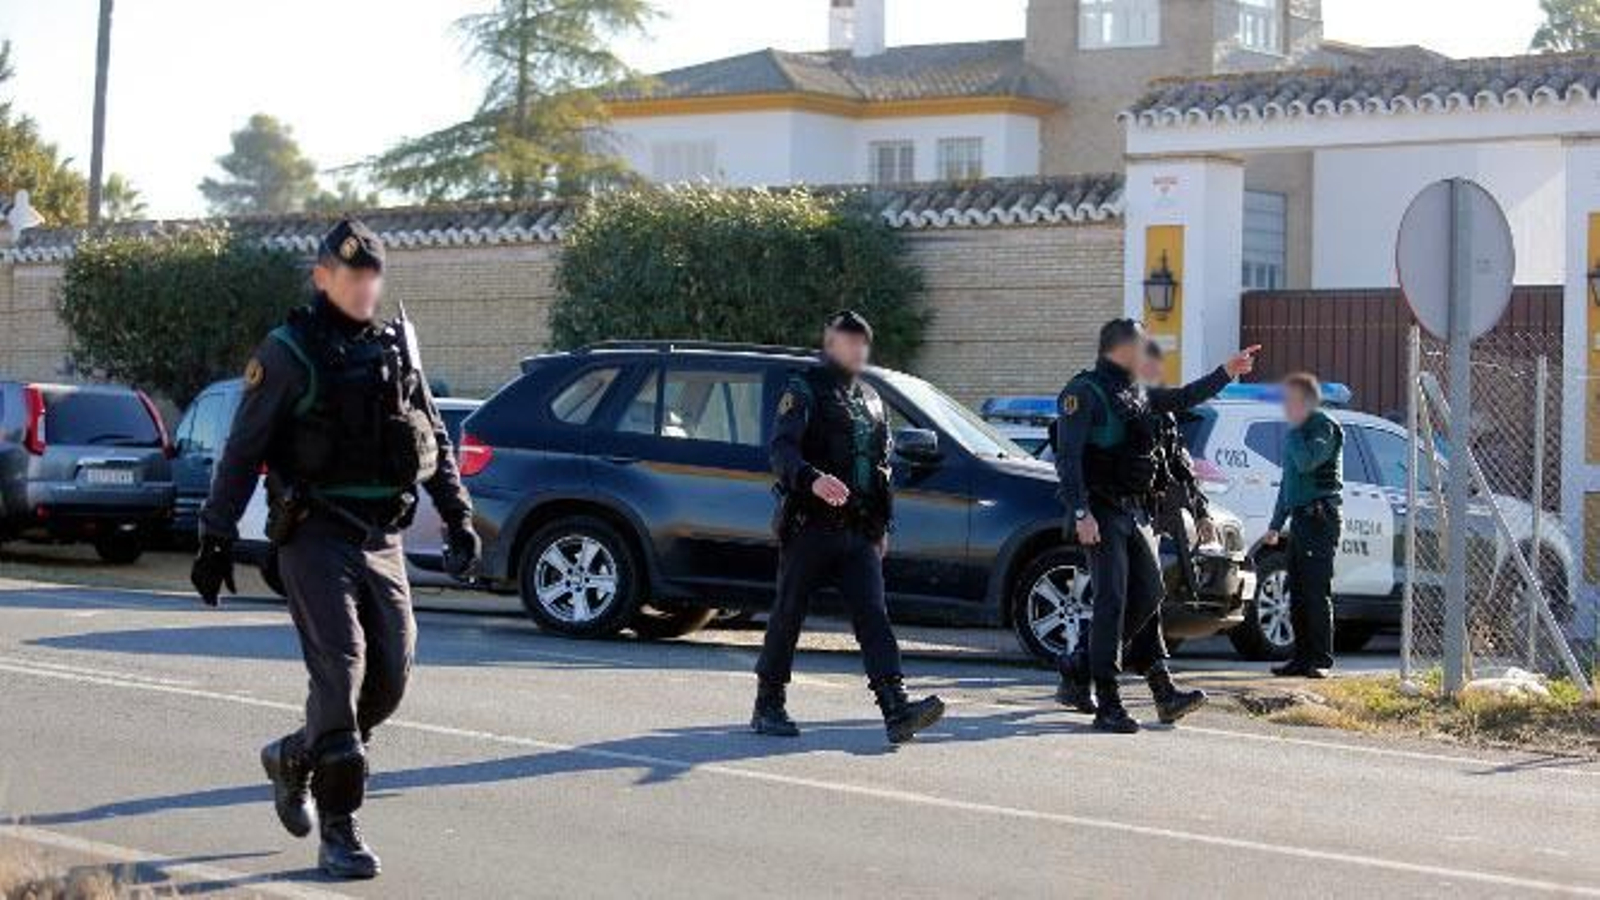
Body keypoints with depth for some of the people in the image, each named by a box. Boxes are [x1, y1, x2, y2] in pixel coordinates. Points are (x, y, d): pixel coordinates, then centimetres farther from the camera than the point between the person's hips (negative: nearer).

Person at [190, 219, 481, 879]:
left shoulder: (399, 346, 12)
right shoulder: (289, 353, -4)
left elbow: (435, 439, 19)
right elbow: (242, 453, -4)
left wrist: (457, 516, 11)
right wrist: (216, 539, -7)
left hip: (382, 540, 6)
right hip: (315, 537, -6)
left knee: (390, 676, 5)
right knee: (339, 670, -14)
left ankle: (292, 759, 30)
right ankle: (339, 832, -9)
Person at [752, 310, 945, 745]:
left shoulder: (870, 399, 20)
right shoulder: (804, 391, -2)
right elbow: (781, 450, -17)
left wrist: (883, 525, 20)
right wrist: (813, 480, -36)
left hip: (859, 532, 5)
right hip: (809, 526, -5)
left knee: (873, 615, -8)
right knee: (788, 615, 3)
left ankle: (897, 710, -20)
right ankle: (768, 707, 16)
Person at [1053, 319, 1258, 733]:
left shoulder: (1138, 393, 17)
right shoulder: (1084, 392, -8)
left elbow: (1183, 398, 35)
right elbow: (1067, 458, -14)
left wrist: (1226, 373, 31)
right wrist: (1081, 513, -21)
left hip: (1136, 512, 9)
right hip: (1102, 513, -8)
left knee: (1148, 597, 5)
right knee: (1112, 601, -10)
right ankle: (1107, 705, -7)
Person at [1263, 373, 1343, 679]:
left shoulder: (1324, 427, -7)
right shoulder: (1296, 431, 21)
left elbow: (1306, 462, -24)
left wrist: (1295, 430, -13)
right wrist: (1276, 524, 25)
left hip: (1319, 517, -9)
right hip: (1300, 518, 9)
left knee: (1316, 591, -10)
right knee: (1298, 592, 8)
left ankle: (1320, 660, -8)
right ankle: (1302, 658, 12)